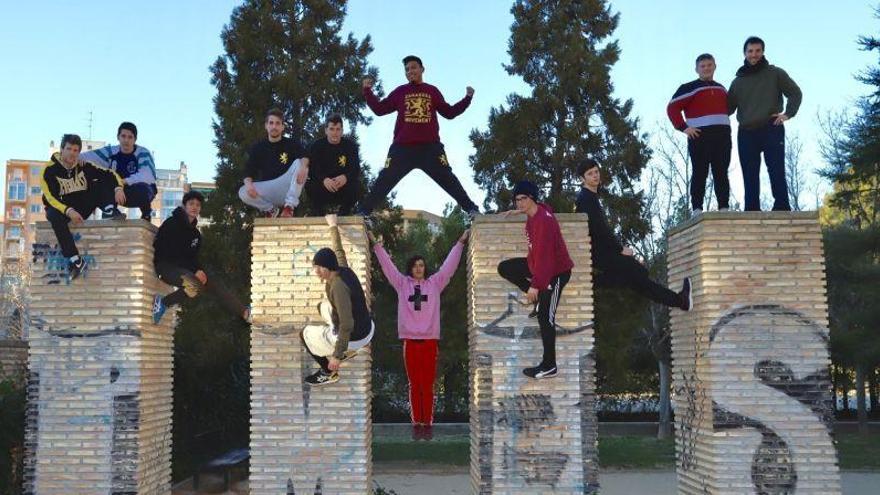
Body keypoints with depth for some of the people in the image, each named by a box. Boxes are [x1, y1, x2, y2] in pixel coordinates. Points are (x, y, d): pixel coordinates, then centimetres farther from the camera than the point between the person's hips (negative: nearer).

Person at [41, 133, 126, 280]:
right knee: (54, 217, -39)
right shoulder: (50, 170, -12)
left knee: (102, 182, -9)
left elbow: (109, 174, -2)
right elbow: (50, 198, -21)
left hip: (83, 208, 3)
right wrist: (69, 211, -38)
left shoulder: (84, 166, -3)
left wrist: (118, 188, -24)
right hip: (61, 209, -3)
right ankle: (76, 262, -44)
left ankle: (109, 212, -35)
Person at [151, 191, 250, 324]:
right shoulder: (171, 224, -6)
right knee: (194, 285, -32)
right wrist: (195, 270, -19)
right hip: (166, 265, -7)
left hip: (184, 268, 7)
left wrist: (199, 270, -10)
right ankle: (163, 302, -12)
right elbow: (171, 253, -14)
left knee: (213, 281, -10)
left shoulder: (195, 233, 17)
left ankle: (244, 312, -14)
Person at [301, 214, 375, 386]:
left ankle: (329, 372, 23)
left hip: (353, 338, -8)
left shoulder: (338, 287, -29)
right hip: (368, 330, 8)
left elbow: (347, 326, -31)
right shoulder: (343, 269, -6)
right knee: (323, 306, 31)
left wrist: (337, 356, -27)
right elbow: (338, 251, 17)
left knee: (305, 333, 16)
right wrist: (333, 226, 32)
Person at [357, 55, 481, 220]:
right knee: (385, 180, -1)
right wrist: (368, 91, 6)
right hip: (403, 147, 0)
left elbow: (449, 112, 17)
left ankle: (472, 209, 0)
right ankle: (363, 211, 4)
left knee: (447, 178, -2)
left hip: (430, 147, 0)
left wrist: (467, 98, 8)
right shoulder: (400, 92, 13)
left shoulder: (432, 91, 14)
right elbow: (379, 109, 15)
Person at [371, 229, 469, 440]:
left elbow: (449, 265, 7)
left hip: (429, 341, 0)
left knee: (428, 385, 3)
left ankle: (428, 424, 8)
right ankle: (416, 424, 10)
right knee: (414, 385, 5)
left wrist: (460, 243, 6)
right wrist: (376, 245, 8)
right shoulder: (402, 284, 9)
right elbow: (387, 265, 10)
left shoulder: (434, 283, 8)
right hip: (410, 341, 0)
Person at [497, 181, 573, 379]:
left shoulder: (543, 221, -30)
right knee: (505, 268, 9)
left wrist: (535, 285, -35)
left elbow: (544, 255, -34)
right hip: (538, 264, 10)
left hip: (556, 272, -9)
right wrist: (517, 211, 23)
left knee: (545, 318, -7)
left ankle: (549, 367, 1)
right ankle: (540, 298, 12)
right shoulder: (534, 211, -2)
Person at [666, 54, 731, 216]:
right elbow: (672, 108, -5)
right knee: (700, 173, -8)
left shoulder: (721, 89, 22)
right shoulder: (689, 88, 1)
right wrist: (684, 127, -13)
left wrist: (725, 124, 15)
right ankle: (697, 209, -7)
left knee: (721, 173, 3)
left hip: (722, 136, 6)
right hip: (700, 136, -6)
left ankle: (724, 208, 4)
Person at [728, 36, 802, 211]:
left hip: (771, 130, -3)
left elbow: (796, 93, 8)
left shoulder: (775, 73, 9)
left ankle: (782, 208, -11)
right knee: (750, 177, 0)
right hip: (746, 133, 3)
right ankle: (752, 212, 1)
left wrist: (788, 113, -6)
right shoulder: (738, 81, 17)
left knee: (776, 172, -9)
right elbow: (728, 108, 15)